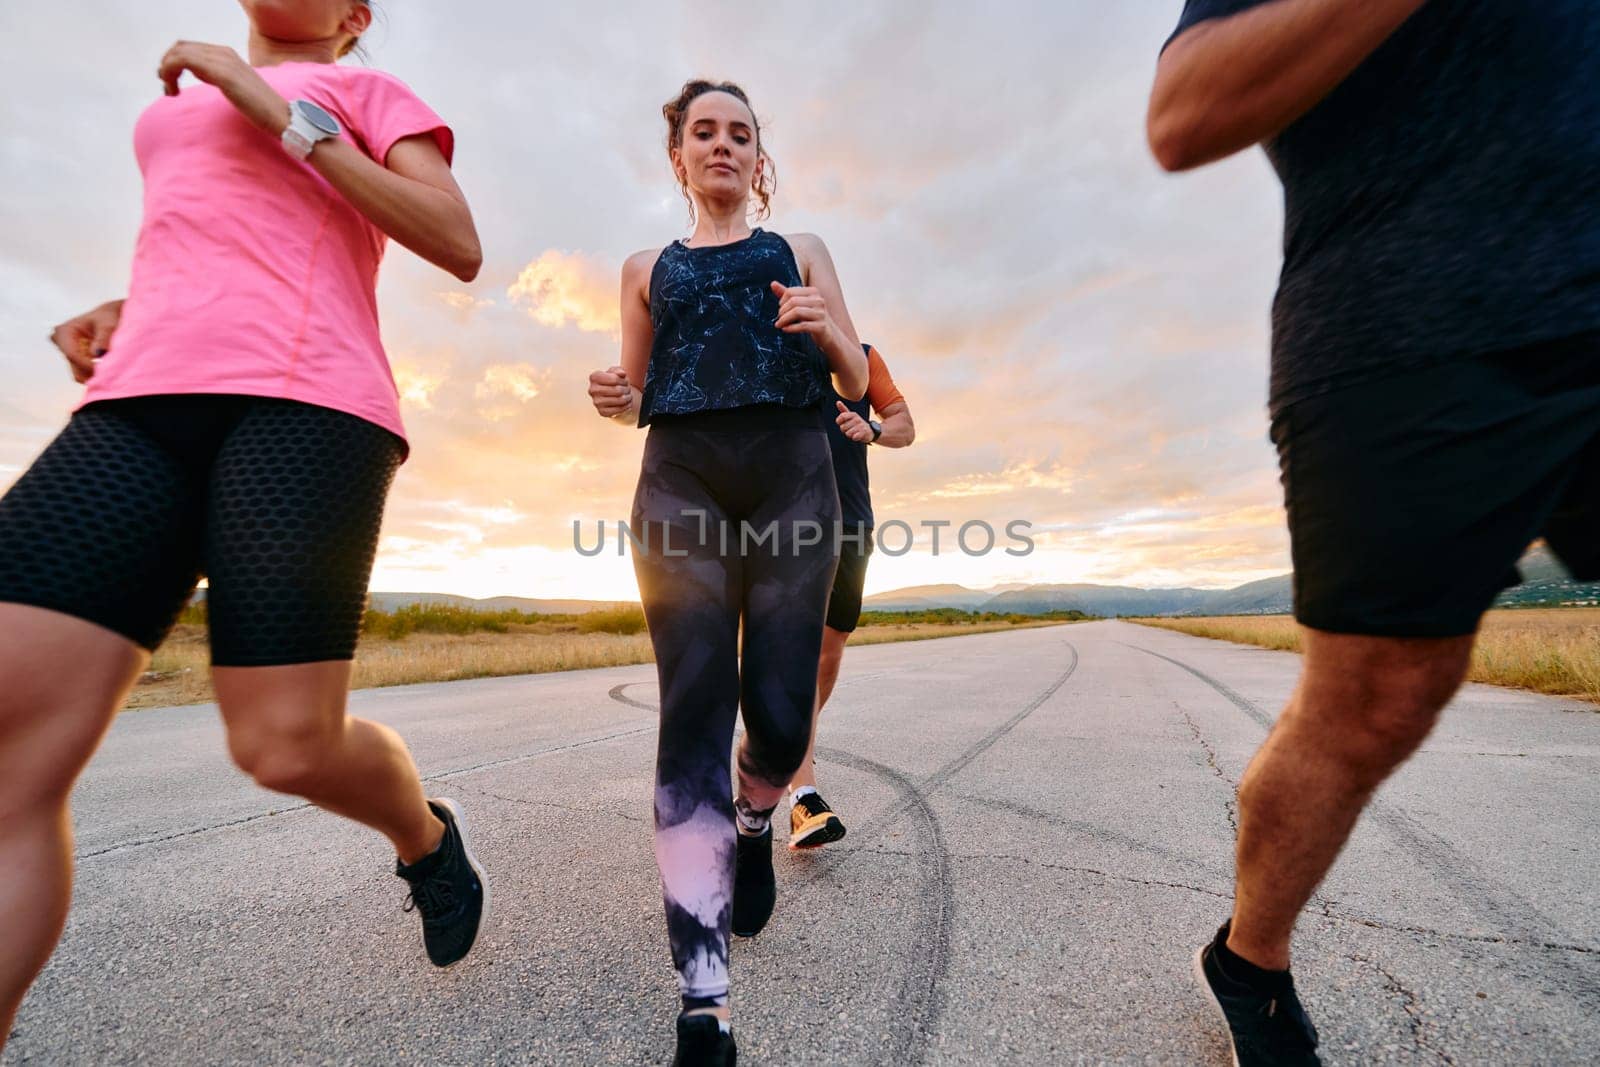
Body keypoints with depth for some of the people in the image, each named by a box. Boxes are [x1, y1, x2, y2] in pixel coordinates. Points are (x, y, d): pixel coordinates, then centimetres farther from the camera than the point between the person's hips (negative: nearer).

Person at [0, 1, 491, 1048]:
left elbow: (458, 248, 1)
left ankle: (427, 836, 19)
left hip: (304, 401, -6)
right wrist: (126, 316, 21)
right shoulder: (180, 109, 39)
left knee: (285, 745, -13)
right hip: (146, 409, 6)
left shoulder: (370, 94, 20)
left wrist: (283, 112, 1)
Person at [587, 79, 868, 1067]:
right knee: (693, 708, -11)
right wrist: (618, 399, -3)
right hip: (682, 482, 1)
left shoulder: (802, 252, 22)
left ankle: (754, 826, 31)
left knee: (779, 714, -6)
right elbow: (640, 394, 20)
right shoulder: (648, 269, 24)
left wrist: (826, 329, -6)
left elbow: (856, 382, 15)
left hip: (792, 476, 0)